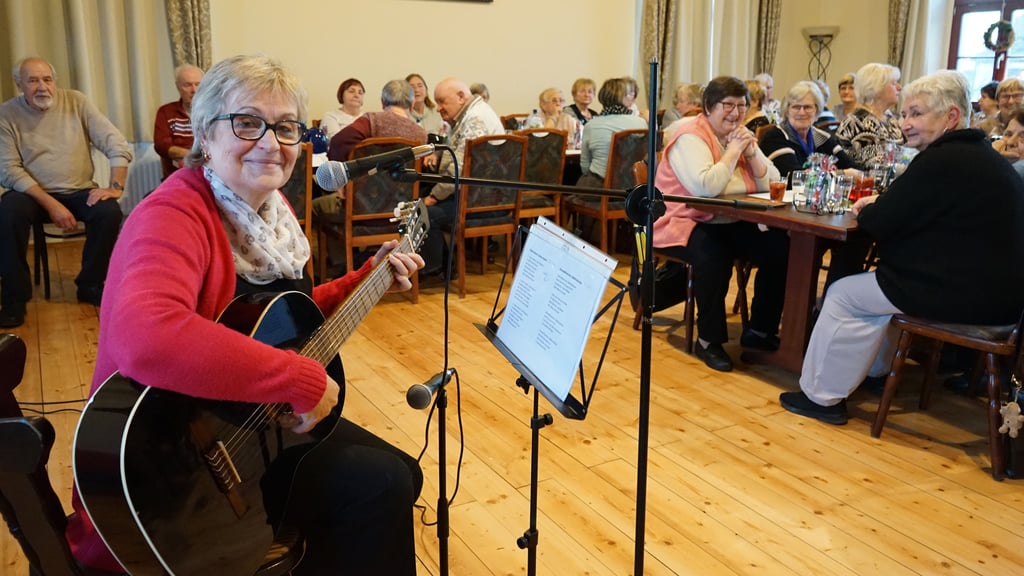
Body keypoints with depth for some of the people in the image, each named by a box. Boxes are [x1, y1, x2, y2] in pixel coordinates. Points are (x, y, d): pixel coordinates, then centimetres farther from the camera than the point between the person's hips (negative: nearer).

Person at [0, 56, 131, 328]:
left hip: (79, 191, 1)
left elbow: (117, 145, -4)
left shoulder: (76, 102, 0)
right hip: (33, 193, -1)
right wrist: (50, 204, -21)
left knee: (109, 211, -28)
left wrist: (115, 186, -17)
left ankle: (90, 285, -5)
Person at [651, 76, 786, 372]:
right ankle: (709, 339, -16)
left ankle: (760, 331, 5)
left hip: (730, 223, 7)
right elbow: (706, 187, -29)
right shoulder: (691, 137, -12)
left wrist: (750, 151, -9)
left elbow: (771, 185, 6)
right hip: (685, 222, -7)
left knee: (781, 248, -11)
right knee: (714, 255, -36)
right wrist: (733, 151, -17)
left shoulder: (740, 135, 11)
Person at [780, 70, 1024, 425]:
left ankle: (822, 396, 8)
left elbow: (878, 223, -17)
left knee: (843, 295, -1)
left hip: (964, 296, -10)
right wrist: (882, 206, 6)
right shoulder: (980, 155, 13)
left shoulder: (941, 162, -20)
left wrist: (869, 209, 4)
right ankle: (876, 372, 36)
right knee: (877, 280, 27)